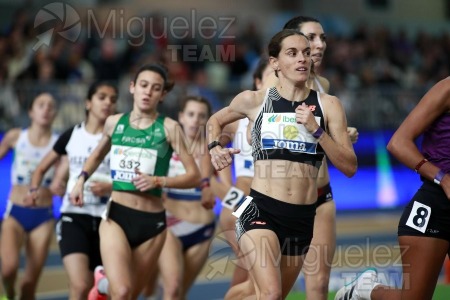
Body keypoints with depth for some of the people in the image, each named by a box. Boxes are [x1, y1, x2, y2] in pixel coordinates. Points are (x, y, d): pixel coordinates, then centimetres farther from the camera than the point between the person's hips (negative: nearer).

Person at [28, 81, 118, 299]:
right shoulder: (71, 135, 6)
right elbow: (41, 169, 18)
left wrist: (111, 187, -16)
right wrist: (34, 190, 0)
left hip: (105, 220, 1)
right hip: (74, 217, -1)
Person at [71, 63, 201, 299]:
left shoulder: (169, 128, -3)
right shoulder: (114, 122, 5)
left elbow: (194, 177, -5)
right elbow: (97, 156, 26)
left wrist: (159, 181, -18)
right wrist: (81, 179, 9)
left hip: (152, 220, 0)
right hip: (116, 216, 0)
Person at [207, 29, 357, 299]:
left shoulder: (328, 105, 3)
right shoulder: (254, 100, 2)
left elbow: (350, 167, -2)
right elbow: (215, 120, 22)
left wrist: (316, 131, -13)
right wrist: (215, 148, 2)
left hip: (302, 216, 3)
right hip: (261, 209, -3)